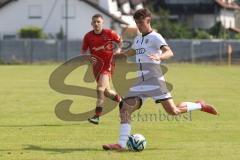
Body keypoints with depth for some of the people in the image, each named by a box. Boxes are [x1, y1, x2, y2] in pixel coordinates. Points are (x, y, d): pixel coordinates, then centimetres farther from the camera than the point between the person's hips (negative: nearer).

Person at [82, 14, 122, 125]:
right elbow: (83, 52, 6)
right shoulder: (88, 36, -1)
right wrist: (88, 58, -13)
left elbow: (119, 41, 12)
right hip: (96, 65, 4)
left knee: (100, 88, -21)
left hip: (108, 64, -4)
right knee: (106, 92, 10)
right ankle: (119, 98, 44)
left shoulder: (109, 33, -6)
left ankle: (97, 116, -22)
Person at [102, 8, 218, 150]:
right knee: (125, 109, -7)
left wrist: (159, 57, -41)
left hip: (155, 79, -7)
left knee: (173, 111, -12)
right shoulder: (138, 40, 20)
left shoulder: (155, 37, -5)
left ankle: (200, 105, 12)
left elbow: (169, 52, -22)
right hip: (141, 82, 7)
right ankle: (121, 144, -11)